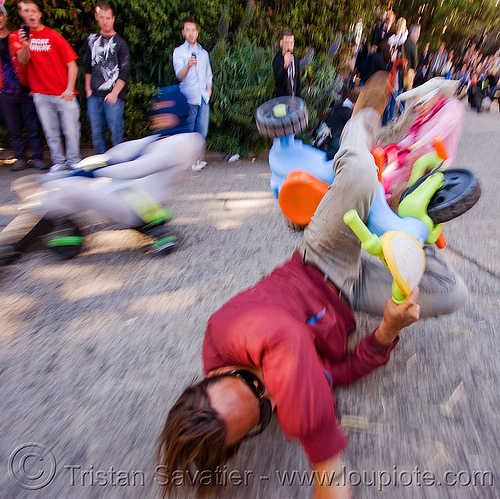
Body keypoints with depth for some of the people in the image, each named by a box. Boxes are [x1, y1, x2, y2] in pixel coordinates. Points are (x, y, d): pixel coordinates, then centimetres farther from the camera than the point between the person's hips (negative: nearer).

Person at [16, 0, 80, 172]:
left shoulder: (53, 36, 2)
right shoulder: (20, 35, 10)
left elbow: (72, 65, -1)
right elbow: (23, 60, -3)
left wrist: (69, 89, -10)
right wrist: (25, 46, -23)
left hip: (63, 94, -2)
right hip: (41, 94, 3)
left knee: (71, 130, -2)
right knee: (51, 132, 5)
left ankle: (73, 162, 11)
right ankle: (58, 162, 15)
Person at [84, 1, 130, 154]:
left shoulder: (119, 43, 3)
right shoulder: (92, 39, 16)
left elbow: (125, 71, -3)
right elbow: (88, 67, 22)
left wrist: (114, 93, -11)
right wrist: (88, 89, 12)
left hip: (113, 96, -4)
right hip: (94, 95, 4)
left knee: (115, 130, -6)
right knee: (96, 132, 4)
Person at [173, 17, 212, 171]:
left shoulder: (204, 52, 18)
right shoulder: (179, 51, 1)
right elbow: (179, 75, -13)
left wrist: (209, 88, 10)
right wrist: (188, 66, -33)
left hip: (204, 97, 5)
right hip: (188, 98, -4)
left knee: (202, 131, 5)